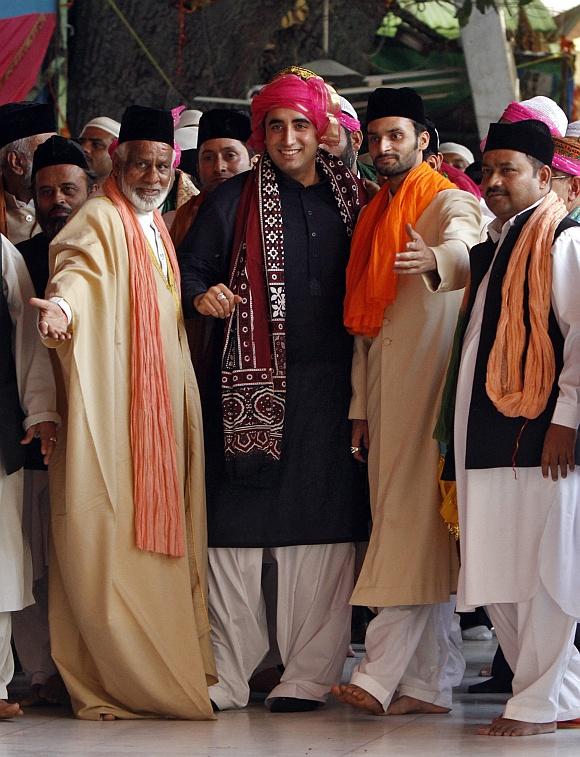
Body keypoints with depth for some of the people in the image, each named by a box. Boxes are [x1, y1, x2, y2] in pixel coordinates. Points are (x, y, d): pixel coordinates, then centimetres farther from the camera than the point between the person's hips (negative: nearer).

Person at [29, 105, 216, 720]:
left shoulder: (158, 229, 19)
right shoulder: (99, 220, -6)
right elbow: (79, 268, -28)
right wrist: (60, 305, -47)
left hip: (162, 404, 8)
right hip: (111, 406, -8)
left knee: (159, 532, 8)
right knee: (111, 537, -9)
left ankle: (168, 666, 12)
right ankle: (121, 678, -7)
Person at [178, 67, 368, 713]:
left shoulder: (350, 198, 12)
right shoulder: (234, 199, 6)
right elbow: (190, 266, 4)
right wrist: (202, 294, -17)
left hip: (327, 385, 2)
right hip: (251, 383, -2)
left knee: (322, 526, -1)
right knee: (238, 524, -3)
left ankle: (311, 674, 4)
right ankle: (230, 672, 3)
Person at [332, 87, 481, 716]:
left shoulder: (447, 201, -2)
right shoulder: (374, 215, 21)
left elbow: (465, 251, -27)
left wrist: (436, 260, -50)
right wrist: (360, 407, 18)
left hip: (428, 378, -8)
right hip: (382, 385, 8)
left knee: (413, 522, -12)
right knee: (407, 527, 6)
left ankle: (380, 674, -15)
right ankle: (427, 684, 7)